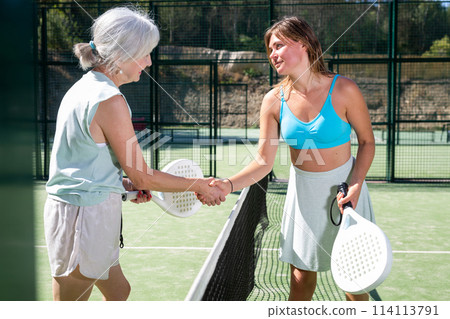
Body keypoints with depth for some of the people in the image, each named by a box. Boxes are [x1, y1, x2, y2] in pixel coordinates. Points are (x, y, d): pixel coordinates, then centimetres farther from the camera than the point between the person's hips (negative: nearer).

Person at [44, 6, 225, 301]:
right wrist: (200, 186, -3)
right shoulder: (110, 101, -20)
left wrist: (126, 184, 10)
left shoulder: (85, 87, 10)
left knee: (118, 291, 21)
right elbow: (144, 177, -15)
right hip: (86, 213, -10)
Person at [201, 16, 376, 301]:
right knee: (302, 277, 9)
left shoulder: (343, 90, -16)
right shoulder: (274, 101, -7)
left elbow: (367, 141, -4)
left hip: (344, 187, -2)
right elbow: (264, 162, -7)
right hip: (303, 189, 2)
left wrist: (355, 185, -18)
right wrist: (229, 185, -24)